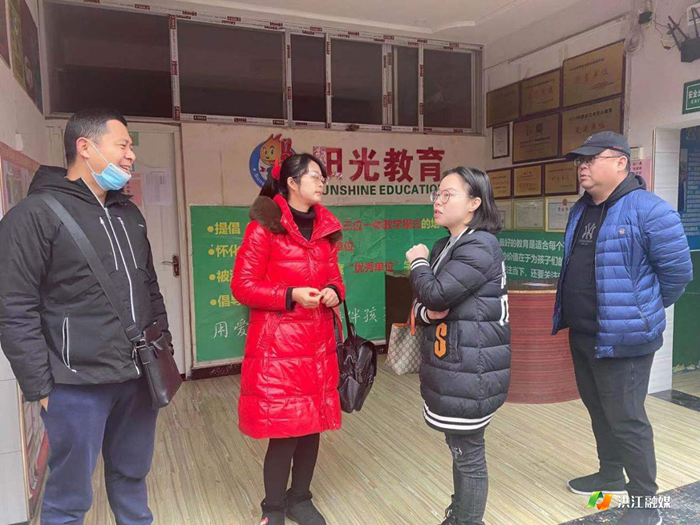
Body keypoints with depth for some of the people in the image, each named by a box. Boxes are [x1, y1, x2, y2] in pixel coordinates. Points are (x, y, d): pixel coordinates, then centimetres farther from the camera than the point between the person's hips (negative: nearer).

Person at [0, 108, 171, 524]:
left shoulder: (129, 213, 13)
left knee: (132, 476, 20)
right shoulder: (36, 213, -10)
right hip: (78, 384, -6)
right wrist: (40, 387, -11)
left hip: (139, 377, 6)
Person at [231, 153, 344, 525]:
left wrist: (334, 292, -3)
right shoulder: (264, 227, -8)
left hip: (318, 342, 6)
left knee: (313, 423, 12)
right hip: (278, 342, -6)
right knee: (284, 428, 0)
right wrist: (290, 295, -19)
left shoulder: (326, 228, 12)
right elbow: (242, 285, -10)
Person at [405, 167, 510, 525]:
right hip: (450, 367, 9)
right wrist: (426, 312, -13)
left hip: (471, 370, -9)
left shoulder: (480, 247, -17)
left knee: (469, 453, 6)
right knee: (459, 447, 22)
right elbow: (422, 305, 11)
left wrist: (418, 261, -7)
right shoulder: (445, 246, 11)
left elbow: (435, 294, -25)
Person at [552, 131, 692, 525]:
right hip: (581, 334, 8)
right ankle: (611, 475, 40)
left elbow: (678, 271, -13)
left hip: (622, 338, -8)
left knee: (626, 419, 1)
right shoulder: (580, 211, 9)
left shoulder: (648, 210, -16)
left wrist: (643, 312, -2)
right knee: (599, 411, 21)